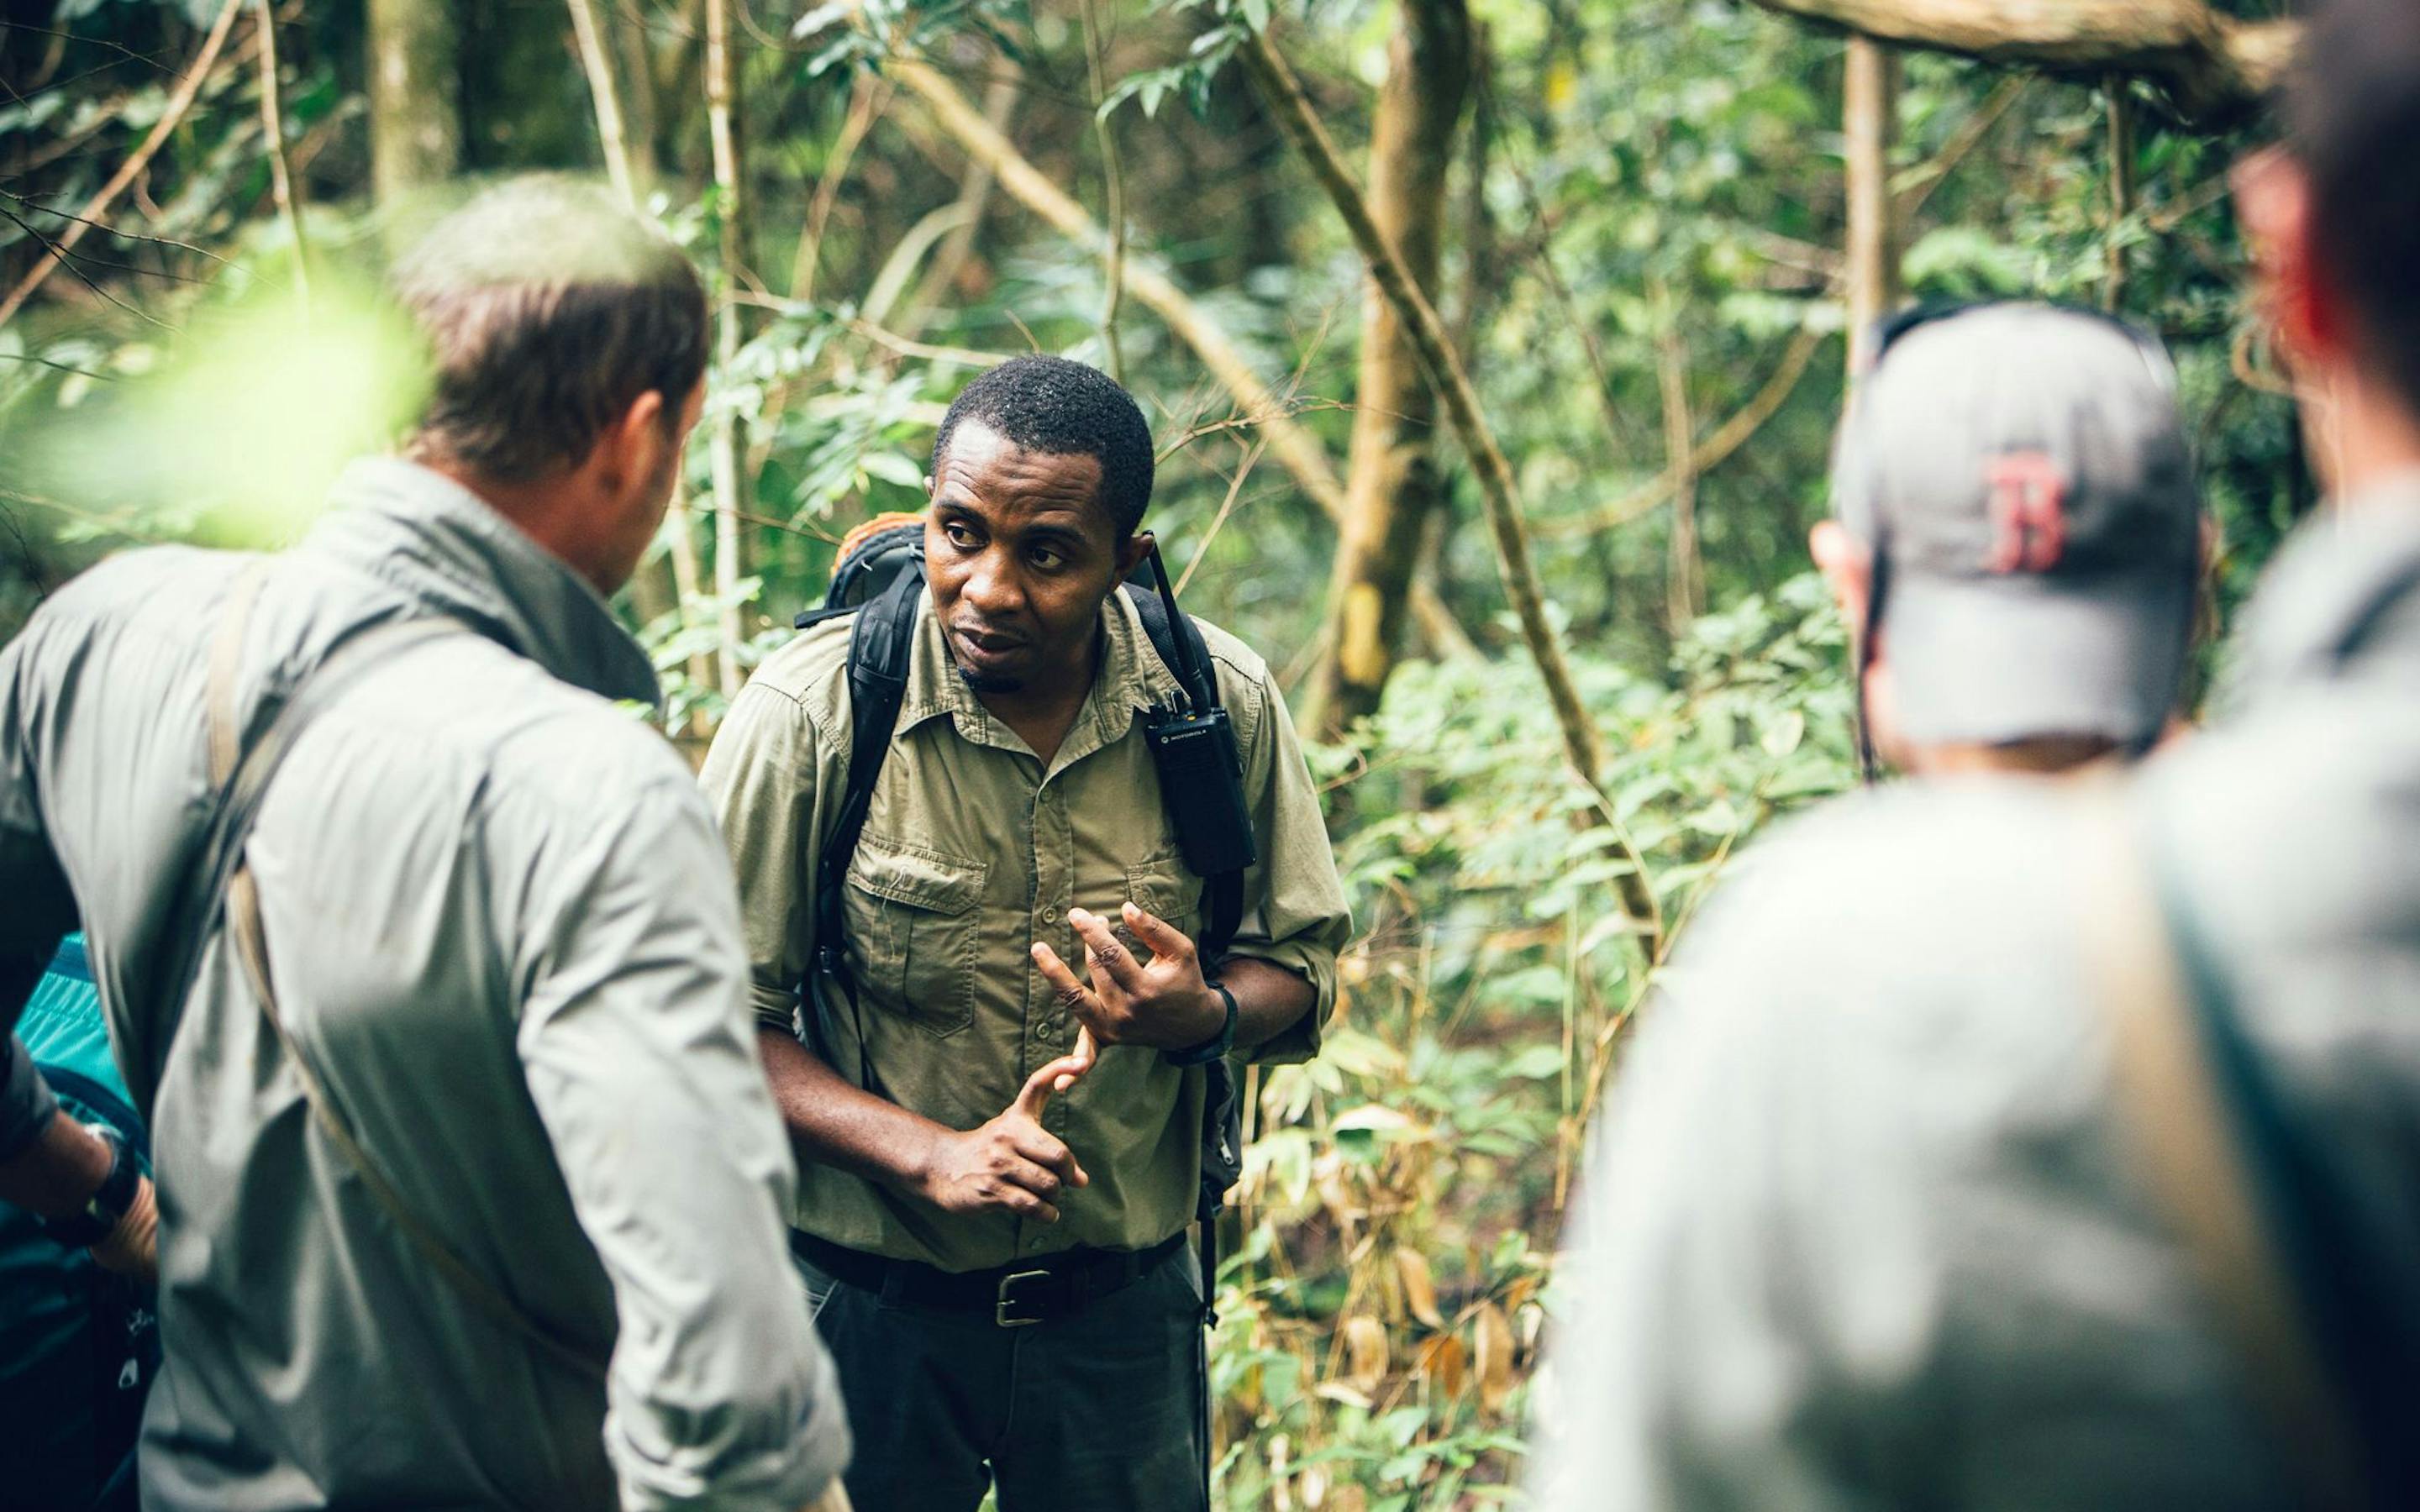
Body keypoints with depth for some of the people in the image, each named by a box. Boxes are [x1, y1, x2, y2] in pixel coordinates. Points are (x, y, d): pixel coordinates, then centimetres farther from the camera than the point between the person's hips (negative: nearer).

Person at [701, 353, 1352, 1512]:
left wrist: (1203, 1014, -20)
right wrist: (928, 1154, -24)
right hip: (866, 1305, -2)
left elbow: (1299, 966, 3)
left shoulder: (1224, 707, -9)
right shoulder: (809, 712, -16)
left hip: (1123, 1312, 2)